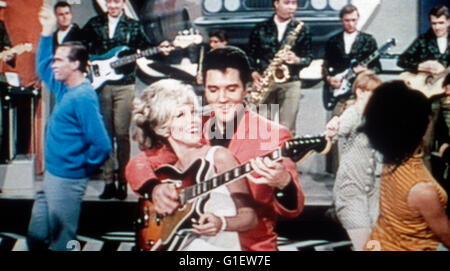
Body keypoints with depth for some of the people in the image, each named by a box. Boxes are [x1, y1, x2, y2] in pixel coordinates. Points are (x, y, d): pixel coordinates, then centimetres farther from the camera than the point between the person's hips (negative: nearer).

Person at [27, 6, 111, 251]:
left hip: (67, 180, -9)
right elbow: (42, 67, 26)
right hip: (52, 176, 9)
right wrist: (47, 32, 16)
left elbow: (102, 146, -27)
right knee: (36, 237, 18)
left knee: (61, 242, 5)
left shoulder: (83, 98, -22)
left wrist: (82, 168, -11)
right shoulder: (64, 88, 6)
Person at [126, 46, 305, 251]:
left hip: (250, 244, -3)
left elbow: (293, 208, -12)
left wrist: (283, 184, -33)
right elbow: (138, 164, 9)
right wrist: (154, 188, -11)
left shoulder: (273, 135, -8)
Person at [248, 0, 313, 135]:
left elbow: (308, 57, 7)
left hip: (290, 83, 0)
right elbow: (251, 55, 10)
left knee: (287, 129, -5)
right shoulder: (260, 28, 8)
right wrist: (254, 74, -6)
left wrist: (297, 60, -14)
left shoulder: (302, 29, 8)